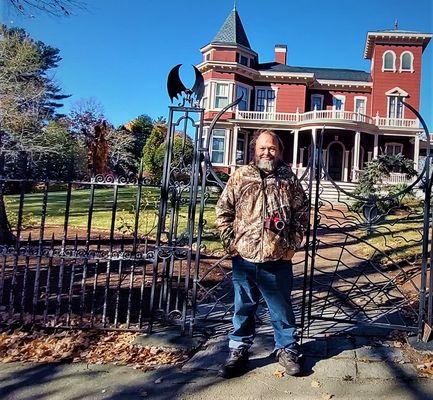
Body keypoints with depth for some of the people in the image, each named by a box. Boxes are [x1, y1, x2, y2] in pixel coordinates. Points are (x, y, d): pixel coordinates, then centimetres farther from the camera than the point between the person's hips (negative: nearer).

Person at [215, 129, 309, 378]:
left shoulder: (289, 178, 3)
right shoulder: (240, 176, 2)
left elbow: (302, 212, 8)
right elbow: (223, 211, 5)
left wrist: (293, 243, 2)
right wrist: (230, 242, -2)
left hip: (278, 259, 0)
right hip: (244, 258, 1)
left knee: (282, 308, 13)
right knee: (244, 308, 14)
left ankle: (287, 350, 32)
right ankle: (239, 351, 30)